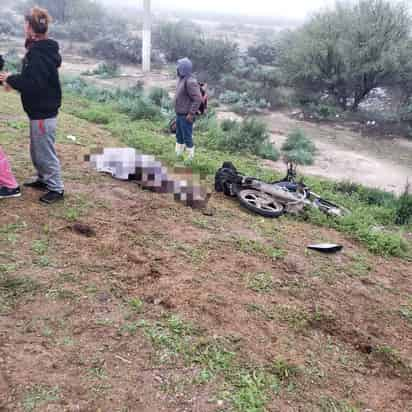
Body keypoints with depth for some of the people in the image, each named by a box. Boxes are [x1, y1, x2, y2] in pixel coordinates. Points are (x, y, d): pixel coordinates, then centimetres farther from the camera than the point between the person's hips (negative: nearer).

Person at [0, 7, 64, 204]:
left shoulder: (38, 54, -21)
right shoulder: (43, 49, 10)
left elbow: (32, 84, -27)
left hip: (43, 112, -10)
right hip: (41, 109, 10)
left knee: (45, 151, -1)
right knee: (36, 150, 21)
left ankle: (56, 189, 9)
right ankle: (43, 180, 35)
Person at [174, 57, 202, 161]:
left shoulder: (190, 81, -21)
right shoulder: (181, 79, 9)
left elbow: (198, 99, -25)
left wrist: (191, 113, -24)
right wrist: (178, 113, 19)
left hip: (186, 116, -10)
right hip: (179, 114, 10)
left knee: (187, 137, -1)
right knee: (179, 136, 19)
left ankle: (190, 158, 12)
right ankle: (178, 155, 33)